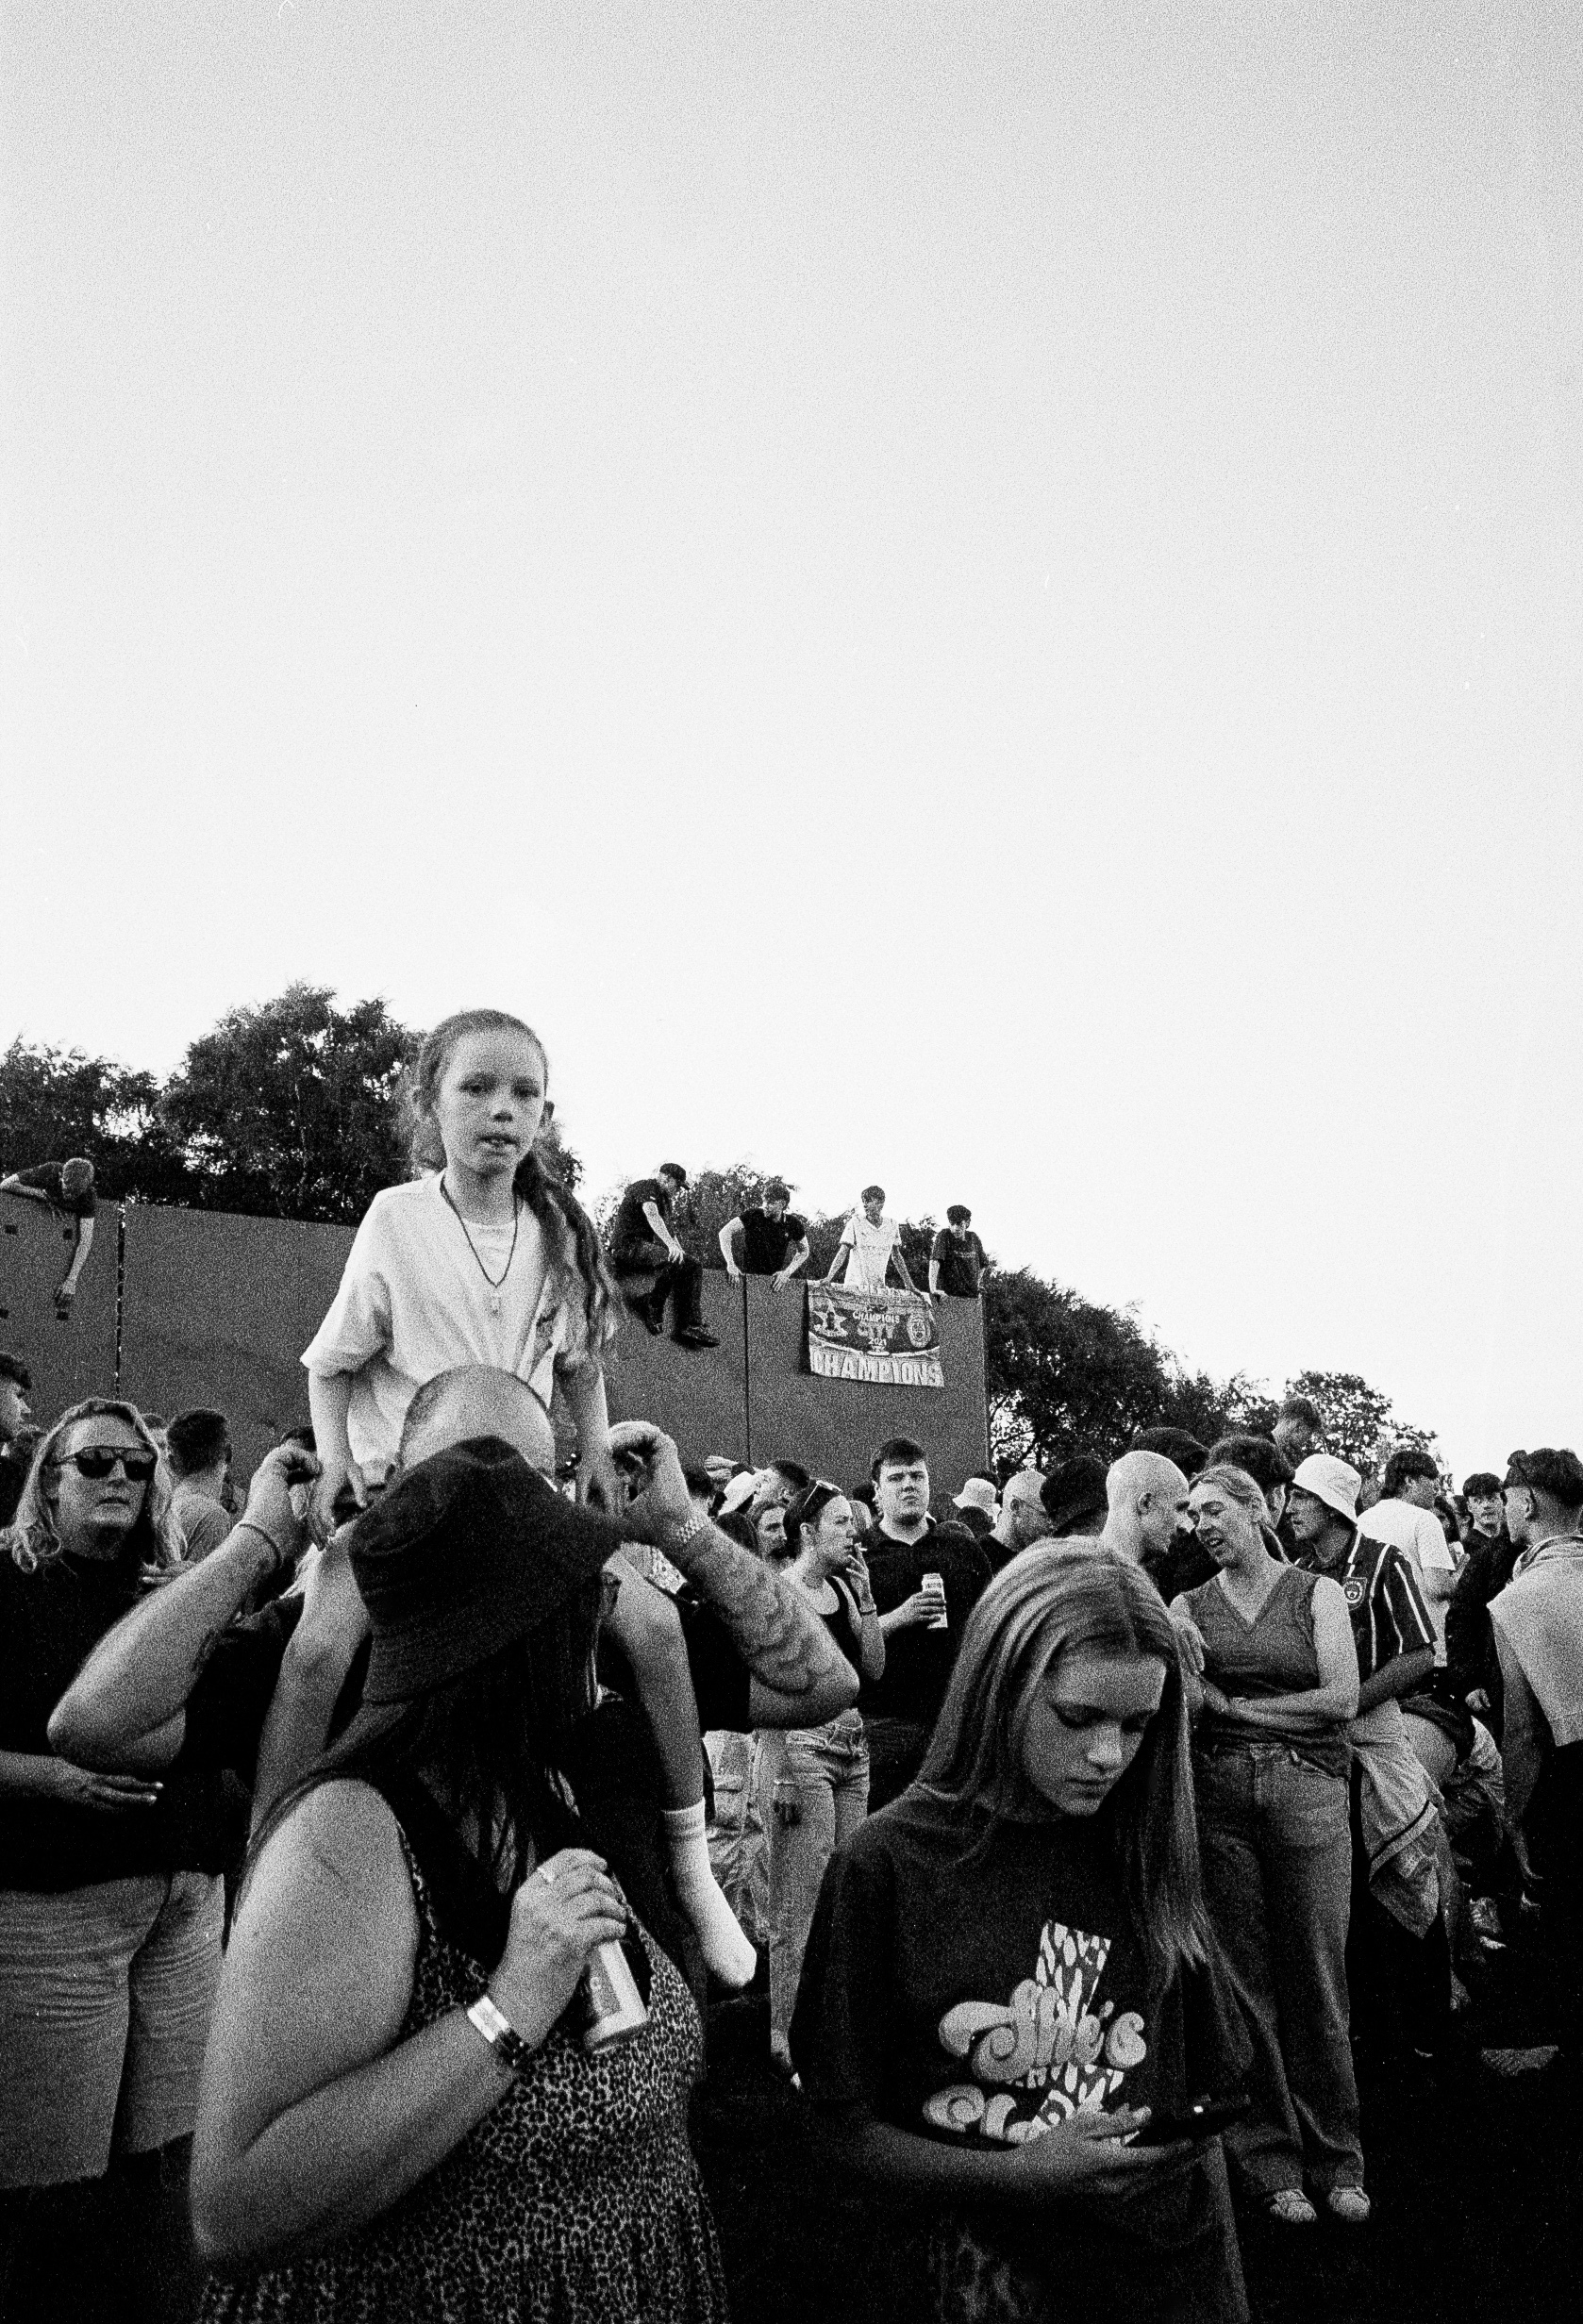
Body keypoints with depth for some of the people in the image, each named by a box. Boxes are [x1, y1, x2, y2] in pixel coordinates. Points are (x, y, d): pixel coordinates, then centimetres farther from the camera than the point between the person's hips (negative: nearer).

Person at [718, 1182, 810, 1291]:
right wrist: (731, 1264, -25)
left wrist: (787, 1273, -3)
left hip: (774, 1279, 2)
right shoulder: (753, 1215, -10)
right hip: (749, 1275, -2)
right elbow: (725, 1233, -14)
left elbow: (804, 1251, 11)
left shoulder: (793, 1224, -3)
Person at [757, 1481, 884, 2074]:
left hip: (851, 1746, 7)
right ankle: (786, 2036, 4)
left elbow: (874, 1668, 10)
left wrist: (863, 1594, 1)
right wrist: (782, 1774, -16)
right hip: (800, 1743, -7)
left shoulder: (844, 1586, 12)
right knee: (800, 1904, -4)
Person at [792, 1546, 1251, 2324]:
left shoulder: (1144, 1846, -5)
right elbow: (851, 2134, -10)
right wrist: (1021, 2173, -22)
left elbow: (1205, 2085, 6)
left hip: (1179, 2260, 3)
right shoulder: (888, 1865, -15)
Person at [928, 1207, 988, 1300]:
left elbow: (983, 1263, 23)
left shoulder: (973, 1238, 7)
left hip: (971, 1296, 5)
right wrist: (933, 1288, -32)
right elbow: (934, 1262, -21)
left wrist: (977, 1282, 13)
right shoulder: (944, 1236, -8)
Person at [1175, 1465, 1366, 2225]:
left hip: (1308, 1788, -1)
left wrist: (1231, 1704, -4)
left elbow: (1341, 1698, -5)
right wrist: (1185, 1683, -18)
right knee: (1244, 1978, 6)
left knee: (1317, 1977, 2)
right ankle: (1270, 2157, 19)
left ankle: (1334, 2155, 19)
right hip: (1218, 1793, 2)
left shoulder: (1317, 1593, 4)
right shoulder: (1191, 1606, 9)